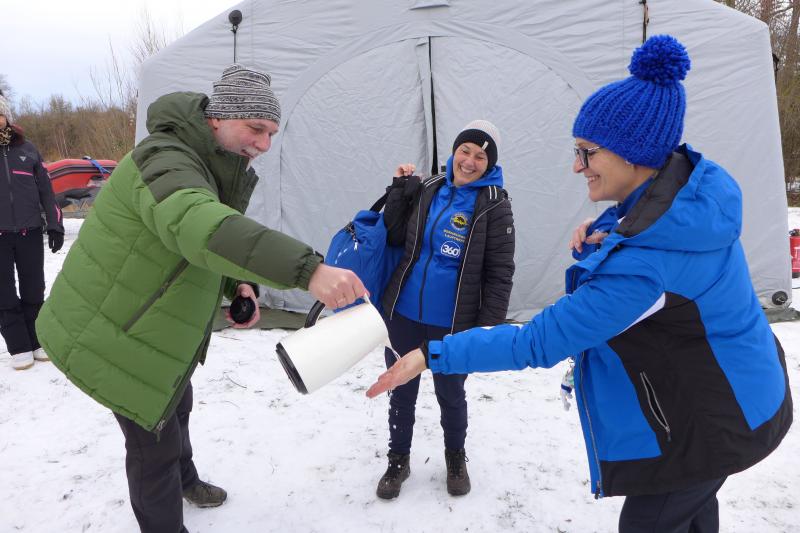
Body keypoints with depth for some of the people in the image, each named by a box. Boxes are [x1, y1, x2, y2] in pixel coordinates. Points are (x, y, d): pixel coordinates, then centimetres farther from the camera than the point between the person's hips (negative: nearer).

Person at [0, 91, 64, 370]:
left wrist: (54, 226, 3)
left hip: (30, 232, 1)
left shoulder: (26, 148, 7)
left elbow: (45, 188, 8)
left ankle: (39, 341, 19)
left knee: (33, 291, 8)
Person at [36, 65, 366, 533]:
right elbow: (198, 226, -52)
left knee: (175, 410, 29)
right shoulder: (164, 161, -30)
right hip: (114, 338, -10)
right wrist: (307, 268, -63)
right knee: (155, 440, 3)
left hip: (158, 331, 10)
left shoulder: (215, 172, 3)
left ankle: (185, 481, 56)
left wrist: (239, 286, -10)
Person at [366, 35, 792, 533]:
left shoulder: (645, 262, -37)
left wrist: (432, 355, -31)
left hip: (710, 417, -8)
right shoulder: (693, 179, -11)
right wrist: (600, 240, -13)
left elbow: (539, 342, -34)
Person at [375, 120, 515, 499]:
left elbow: (499, 273, -10)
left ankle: (455, 457, 44)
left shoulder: (494, 204, -10)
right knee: (401, 391, 16)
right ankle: (398, 460, 39)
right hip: (403, 315, 4)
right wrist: (399, 189, -4)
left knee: (450, 394, 16)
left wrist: (489, 327, -14)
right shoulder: (428, 189, 2)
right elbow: (395, 239, 5)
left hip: (452, 323, -3)